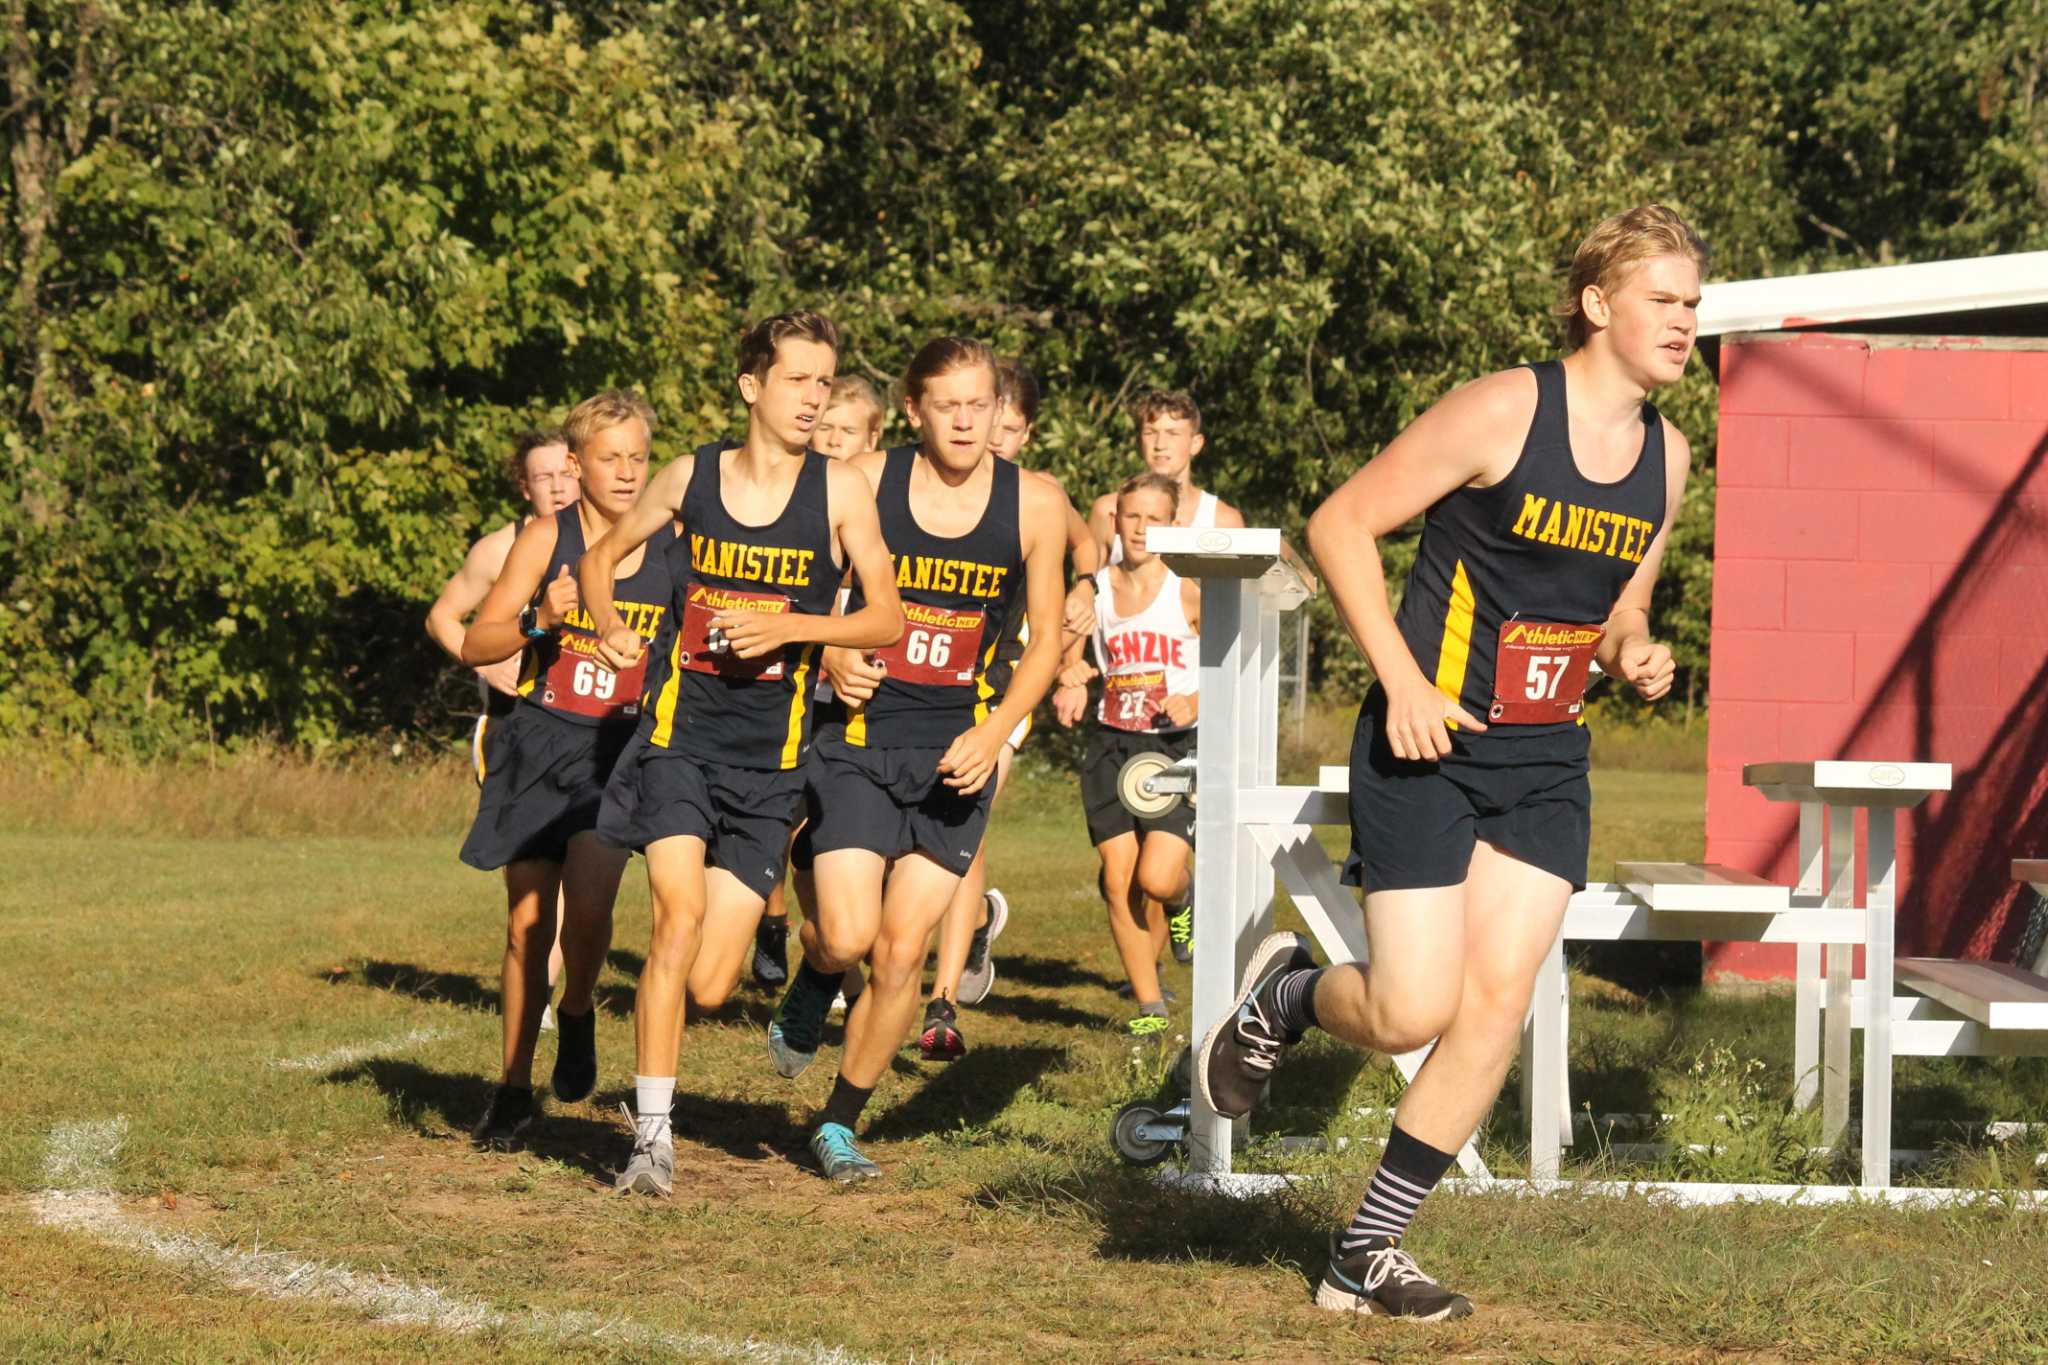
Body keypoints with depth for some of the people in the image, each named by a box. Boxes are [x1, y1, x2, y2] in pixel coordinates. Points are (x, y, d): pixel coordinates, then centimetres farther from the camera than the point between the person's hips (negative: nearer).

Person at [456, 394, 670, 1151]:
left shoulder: (672, 548, 1)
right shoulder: (549, 538, -3)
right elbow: (475, 643, -4)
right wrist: (539, 621, -22)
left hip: (620, 751, 0)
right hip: (538, 746, 0)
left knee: (588, 902, -22)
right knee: (528, 923, 3)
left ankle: (577, 1017, 9)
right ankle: (514, 1089, 19)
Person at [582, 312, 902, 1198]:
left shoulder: (840, 491, 0)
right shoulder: (693, 476, 4)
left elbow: (888, 618, 0)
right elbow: (602, 554, 18)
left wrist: (788, 627, -14)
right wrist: (610, 627, -2)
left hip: (769, 757, 0)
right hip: (679, 732, 0)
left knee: (708, 986, -4)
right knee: (680, 912, -21)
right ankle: (653, 1135, -12)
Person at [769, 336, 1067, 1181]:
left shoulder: (1033, 505, 0)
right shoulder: (864, 484, -4)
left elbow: (1045, 640, 6)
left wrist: (994, 733, -7)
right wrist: (835, 661, -15)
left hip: (956, 754, 1)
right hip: (859, 738, -1)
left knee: (901, 953, -1)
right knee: (847, 937, -14)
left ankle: (839, 1125, 17)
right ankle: (807, 999, 24)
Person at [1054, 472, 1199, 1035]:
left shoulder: (1187, 592, -6)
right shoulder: (1095, 590, 4)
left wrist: (1197, 704, -21)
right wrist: (1070, 687, -4)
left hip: (1176, 745, -3)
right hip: (1112, 745, 3)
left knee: (1156, 877, -15)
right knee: (1119, 880, -3)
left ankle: (1182, 892, 24)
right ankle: (1149, 1004, 9)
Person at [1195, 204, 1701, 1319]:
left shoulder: (1666, 454, 7)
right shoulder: (1505, 411, -14)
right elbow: (1340, 525, -11)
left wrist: (1632, 653, -1)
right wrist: (1403, 681, -17)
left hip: (1544, 763, 6)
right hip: (1430, 744, -6)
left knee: (1497, 1003, -4)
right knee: (1411, 1013, -11)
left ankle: (1367, 1251, 7)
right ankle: (1286, 991, 25)